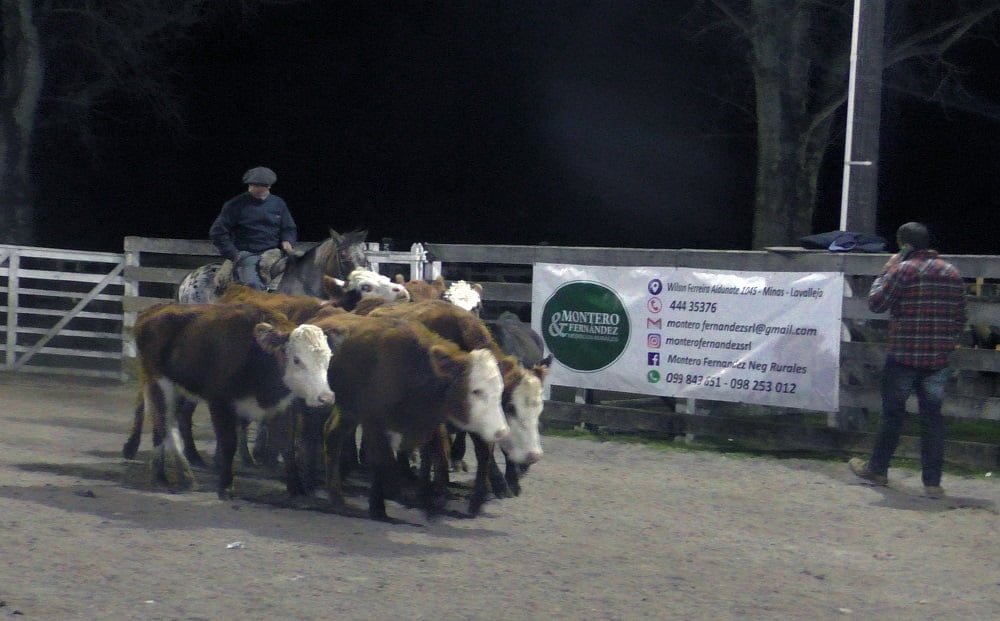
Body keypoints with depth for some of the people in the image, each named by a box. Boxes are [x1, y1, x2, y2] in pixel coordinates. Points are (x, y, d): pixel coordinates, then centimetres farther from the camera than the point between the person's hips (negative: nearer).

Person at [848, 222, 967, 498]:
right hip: (938, 359, 4)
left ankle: (877, 469, 22)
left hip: (903, 356, -4)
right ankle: (932, 481, 1)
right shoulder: (952, 273, 8)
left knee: (893, 414, 9)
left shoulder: (903, 270, -10)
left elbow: (876, 303, -6)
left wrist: (886, 272, 3)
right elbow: (960, 319, 12)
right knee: (932, 417, 4)